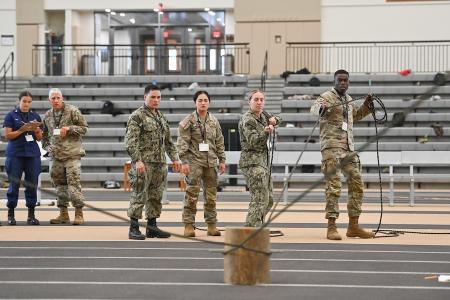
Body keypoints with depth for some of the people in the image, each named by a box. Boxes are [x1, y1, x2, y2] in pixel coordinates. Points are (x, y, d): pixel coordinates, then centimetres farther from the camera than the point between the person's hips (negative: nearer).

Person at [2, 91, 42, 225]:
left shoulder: (35, 117, 12)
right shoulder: (11, 116, 2)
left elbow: (39, 138, 12)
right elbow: (8, 135, -4)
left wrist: (36, 129, -8)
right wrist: (23, 129, -14)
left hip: (33, 154, 3)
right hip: (15, 155, -3)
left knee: (32, 184, 1)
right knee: (14, 184, -2)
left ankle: (31, 215, 6)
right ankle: (10, 214, 4)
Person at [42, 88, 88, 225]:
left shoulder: (72, 111, -3)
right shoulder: (47, 115, 13)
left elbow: (84, 128, -3)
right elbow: (45, 135, 23)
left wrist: (69, 128, -16)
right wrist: (47, 146, 7)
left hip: (72, 154, -5)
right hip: (55, 155, 5)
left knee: (74, 183, -10)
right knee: (59, 184, 8)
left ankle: (79, 214, -5)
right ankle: (63, 214, 17)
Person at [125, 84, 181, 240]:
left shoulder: (161, 117, 18)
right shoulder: (137, 116, -6)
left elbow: (168, 141, 23)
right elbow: (130, 141, -13)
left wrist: (175, 158, 14)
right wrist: (137, 160, -21)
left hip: (160, 163, 7)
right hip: (144, 163, -7)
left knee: (156, 196, 10)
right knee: (139, 196, -6)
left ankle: (152, 227, 17)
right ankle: (133, 229, -1)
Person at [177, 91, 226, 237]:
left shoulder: (214, 121, 13)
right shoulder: (188, 121, -2)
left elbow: (219, 142, 17)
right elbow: (182, 143, -5)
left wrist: (222, 160, 12)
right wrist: (184, 161, -12)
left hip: (211, 162, 5)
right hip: (194, 161, -4)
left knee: (211, 195, 7)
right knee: (192, 194, -7)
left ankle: (211, 225, 14)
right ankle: (188, 225, -2)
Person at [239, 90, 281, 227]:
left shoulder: (262, 115, 12)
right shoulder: (247, 120, -13)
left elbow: (278, 120, 27)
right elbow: (254, 142, -22)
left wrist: (274, 120, 3)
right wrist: (266, 132, -39)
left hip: (263, 160, 10)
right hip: (252, 161, -10)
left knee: (269, 199, 14)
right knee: (259, 198, -18)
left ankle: (254, 225, 21)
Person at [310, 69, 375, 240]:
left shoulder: (348, 99, 17)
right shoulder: (327, 97, -6)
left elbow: (356, 116, 35)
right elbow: (314, 108, -27)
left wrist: (366, 106, 19)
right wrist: (321, 108, -49)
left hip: (349, 148, 8)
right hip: (331, 147, -8)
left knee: (357, 185, 8)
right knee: (333, 187, -11)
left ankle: (353, 226, 16)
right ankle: (331, 227, -8)